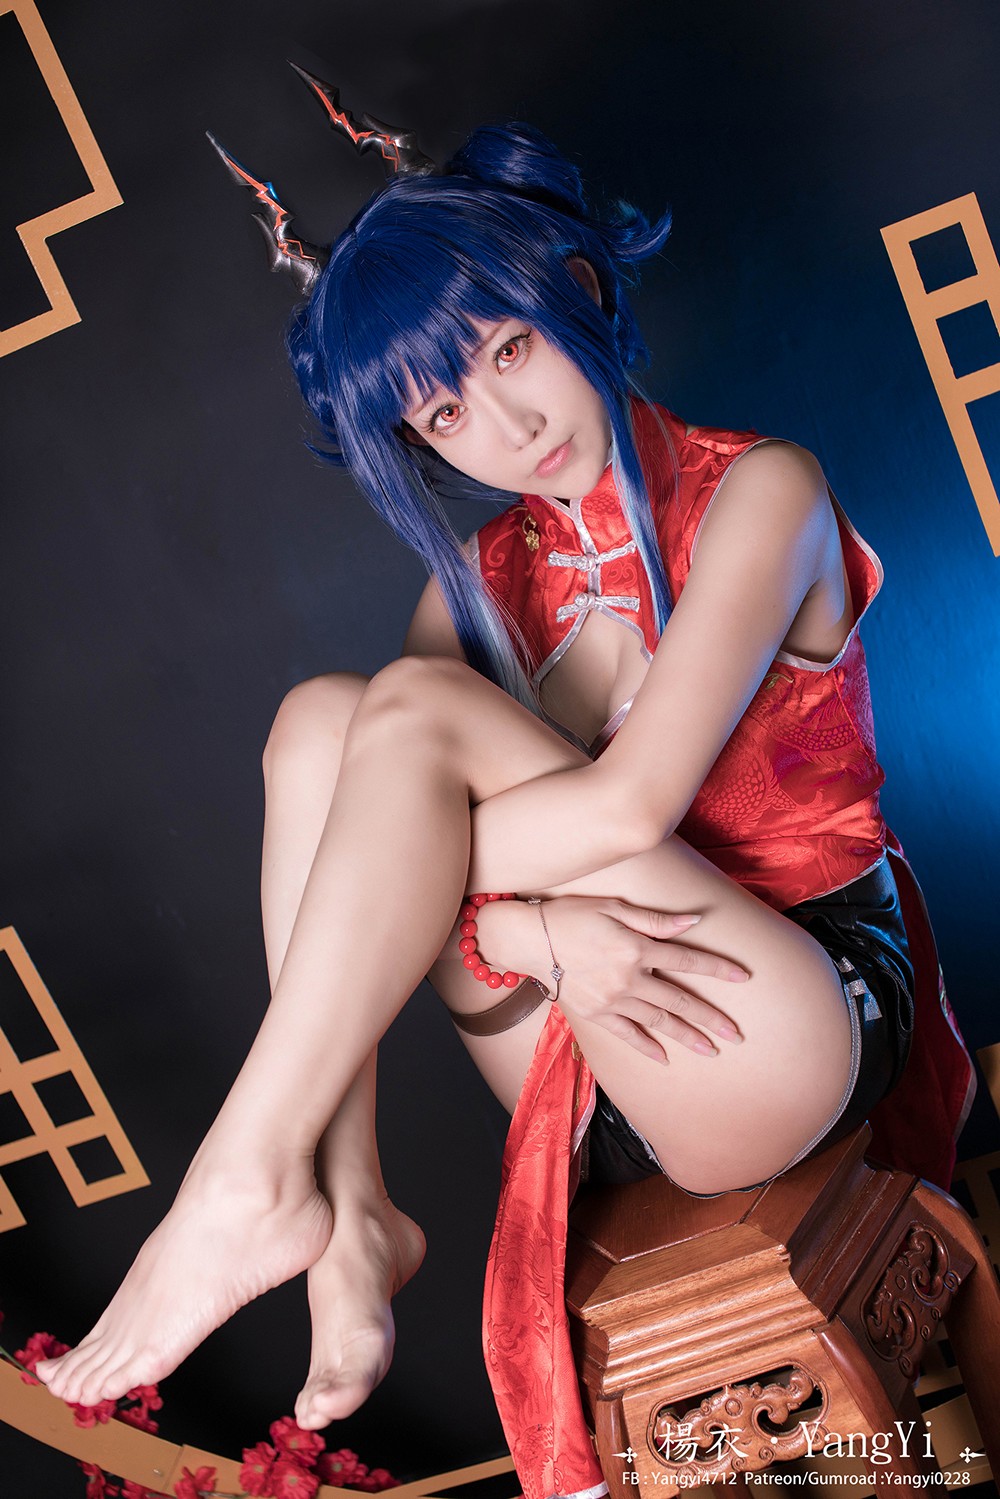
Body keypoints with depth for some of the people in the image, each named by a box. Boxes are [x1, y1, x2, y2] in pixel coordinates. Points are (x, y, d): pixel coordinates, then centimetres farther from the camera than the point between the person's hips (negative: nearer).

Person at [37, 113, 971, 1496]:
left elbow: (633, 803, -20)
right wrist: (530, 922, -24)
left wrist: (386, 850, -13)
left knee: (416, 705, -21)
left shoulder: (756, 491, -5)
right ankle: (348, 1225, -20)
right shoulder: (480, 584, 12)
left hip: (793, 1032, -5)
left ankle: (249, 1182, -21)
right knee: (321, 712, -12)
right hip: (604, 1094, 6)